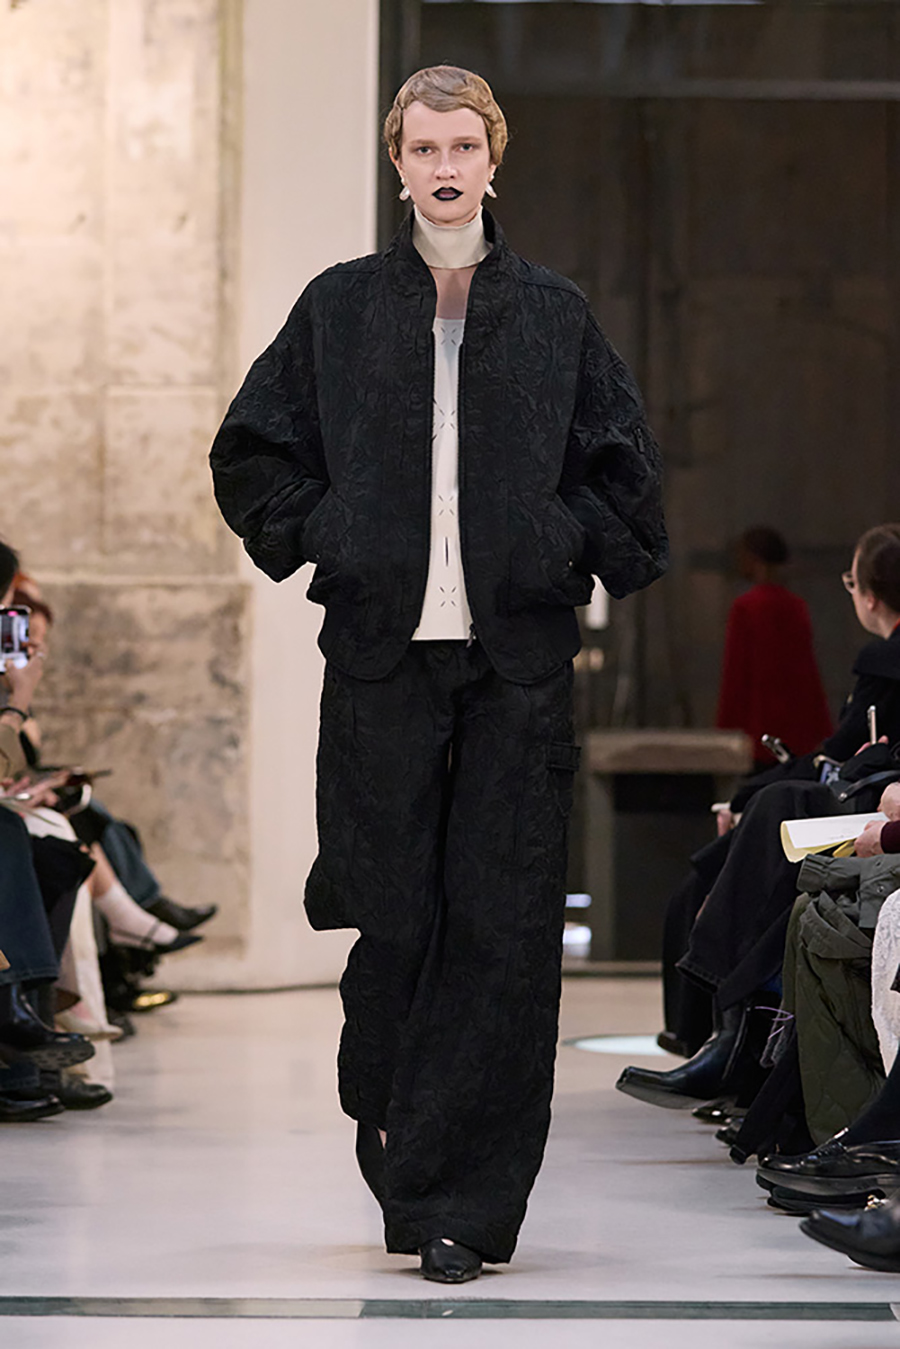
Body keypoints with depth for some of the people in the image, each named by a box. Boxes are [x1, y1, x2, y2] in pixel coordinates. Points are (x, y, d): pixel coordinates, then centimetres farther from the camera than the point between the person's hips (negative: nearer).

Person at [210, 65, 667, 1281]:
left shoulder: (555, 314, 9)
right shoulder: (338, 308, 9)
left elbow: (623, 465, 14)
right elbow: (251, 452, 14)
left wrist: (572, 552, 4)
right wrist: (318, 539, 4)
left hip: (520, 654, 0)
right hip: (382, 647, 0)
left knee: (501, 926, -4)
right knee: (392, 914, 0)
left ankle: (458, 1198, 0)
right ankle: (400, 1145, 20)